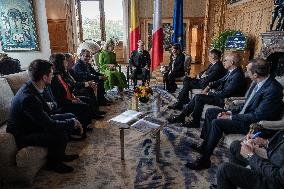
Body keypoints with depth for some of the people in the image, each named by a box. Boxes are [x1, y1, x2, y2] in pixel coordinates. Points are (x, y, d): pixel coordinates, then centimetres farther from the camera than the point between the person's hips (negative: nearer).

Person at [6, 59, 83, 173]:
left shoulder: (31, 88, -4)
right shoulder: (28, 97, -32)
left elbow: (46, 114, 3)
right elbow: (49, 125, -30)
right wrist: (72, 123, -17)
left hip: (32, 123, 9)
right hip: (22, 135, -9)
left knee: (70, 117, 4)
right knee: (61, 136, -27)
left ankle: (59, 155, 19)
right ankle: (53, 162, 5)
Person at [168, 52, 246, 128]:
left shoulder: (237, 75, -22)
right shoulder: (231, 71, 7)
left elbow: (225, 93, -24)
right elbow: (221, 81, 18)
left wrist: (208, 93, -15)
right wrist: (209, 86, 2)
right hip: (221, 94, 10)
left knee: (199, 98, -17)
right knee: (197, 96, -1)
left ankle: (195, 122, -1)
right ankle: (181, 117, 4)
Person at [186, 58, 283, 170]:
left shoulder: (273, 89, -25)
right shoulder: (259, 83, 3)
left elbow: (257, 116, -25)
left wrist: (231, 117, -19)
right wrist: (231, 112, 0)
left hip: (253, 124, -10)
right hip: (244, 114, 10)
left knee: (217, 122, -27)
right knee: (210, 112, 5)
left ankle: (205, 159, -14)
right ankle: (205, 145, 13)